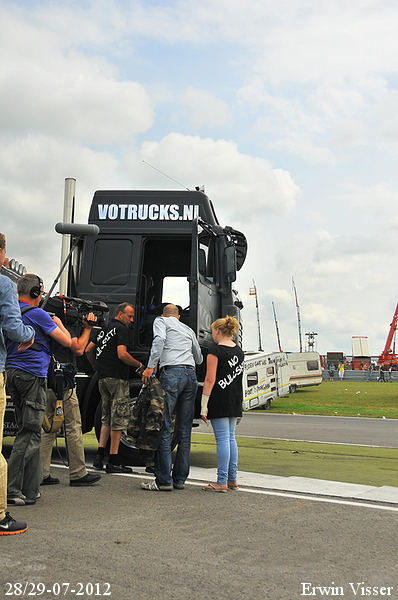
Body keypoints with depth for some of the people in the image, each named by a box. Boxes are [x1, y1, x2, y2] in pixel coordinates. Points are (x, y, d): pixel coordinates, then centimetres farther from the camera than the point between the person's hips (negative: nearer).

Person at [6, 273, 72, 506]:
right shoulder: (38, 314, -11)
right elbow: (67, 341, -7)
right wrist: (59, 323, 12)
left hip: (13, 374, 9)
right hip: (33, 376, -9)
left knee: (30, 432, 14)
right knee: (30, 434, -5)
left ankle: (30, 488, 18)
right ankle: (11, 490, -6)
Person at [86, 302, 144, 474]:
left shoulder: (105, 329, 18)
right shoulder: (121, 329, -8)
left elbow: (88, 350, 23)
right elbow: (122, 354, -20)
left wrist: (97, 367, 36)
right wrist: (140, 365, -8)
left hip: (103, 378, 9)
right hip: (117, 378, -8)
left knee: (107, 418, 16)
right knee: (119, 418, -4)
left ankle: (99, 455, 10)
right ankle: (113, 461, -3)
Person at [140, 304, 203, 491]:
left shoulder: (161, 321, 13)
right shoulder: (188, 330, 27)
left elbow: (159, 339, -10)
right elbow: (199, 359, 34)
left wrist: (150, 366, -13)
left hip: (171, 373, -5)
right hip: (191, 375, 6)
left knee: (163, 428, -5)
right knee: (184, 429, 9)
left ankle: (164, 481, -7)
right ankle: (180, 479, 12)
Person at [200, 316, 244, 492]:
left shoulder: (215, 351, -12)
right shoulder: (239, 351, 12)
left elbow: (210, 380, -15)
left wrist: (204, 406, -13)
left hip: (220, 399, -8)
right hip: (235, 399, 8)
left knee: (222, 438, -6)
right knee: (230, 437, 13)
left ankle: (222, 482, -2)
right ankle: (232, 479, 18)